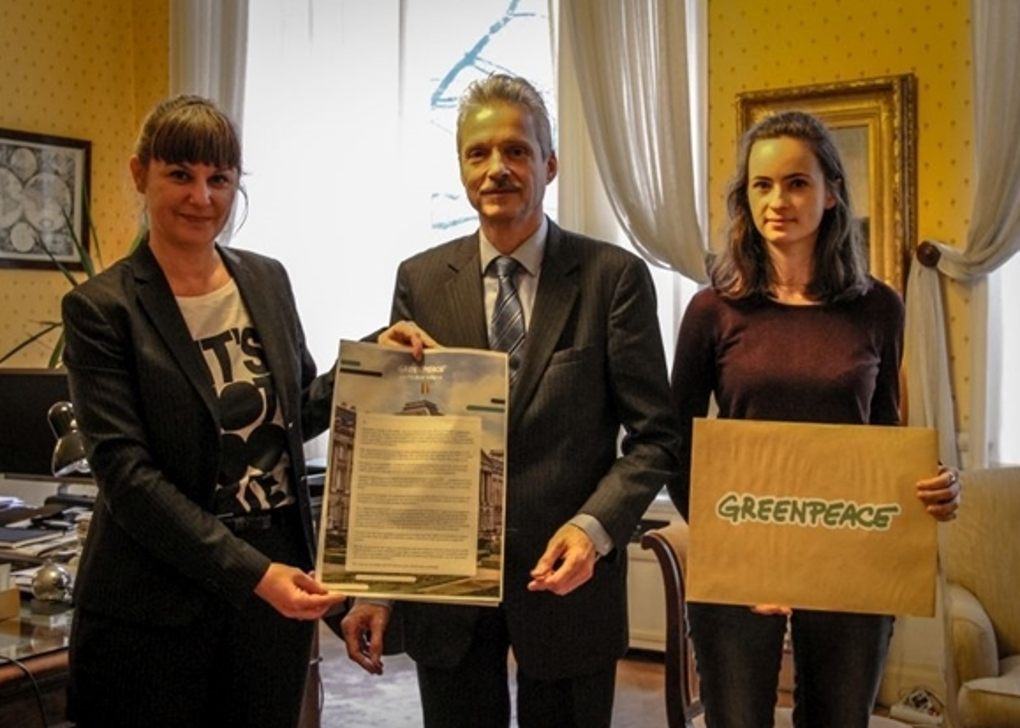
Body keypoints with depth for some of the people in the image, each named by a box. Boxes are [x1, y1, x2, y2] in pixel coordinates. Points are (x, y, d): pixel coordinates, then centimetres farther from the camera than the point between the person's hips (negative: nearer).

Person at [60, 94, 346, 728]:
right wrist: (250, 572, -23)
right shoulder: (101, 308, -9)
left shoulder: (268, 279, 5)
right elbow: (125, 470, -16)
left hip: (281, 585, 4)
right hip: (157, 604, -4)